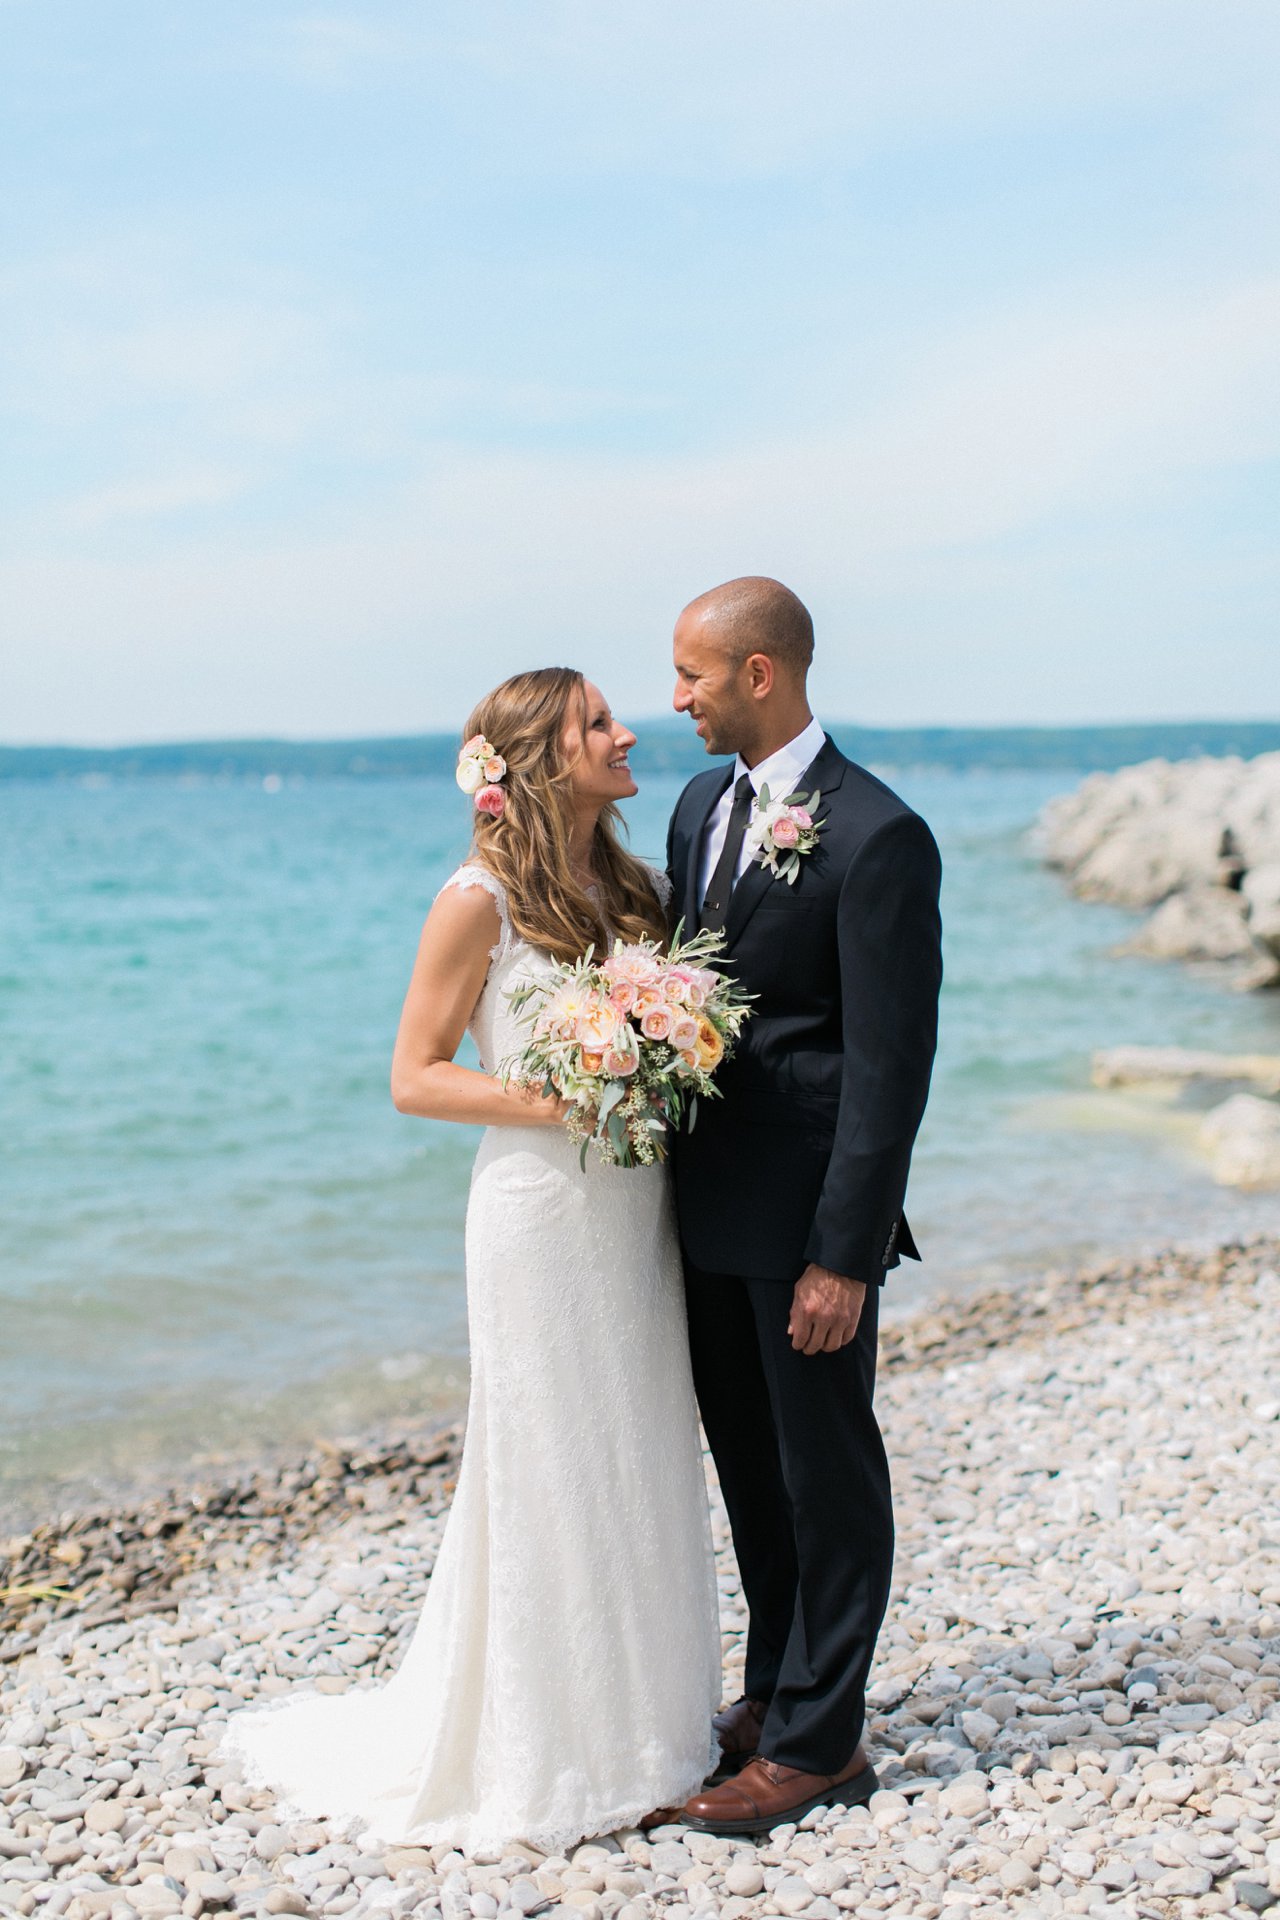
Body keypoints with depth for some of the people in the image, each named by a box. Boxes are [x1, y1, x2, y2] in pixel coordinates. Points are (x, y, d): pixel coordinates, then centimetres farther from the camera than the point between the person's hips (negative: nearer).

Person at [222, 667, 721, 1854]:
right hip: (542, 1211, -7)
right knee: (548, 1477, 2)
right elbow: (414, 1078, -9)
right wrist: (553, 1101, -20)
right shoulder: (481, 901, -11)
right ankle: (548, 1758, 19)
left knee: (638, 1470, 13)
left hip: (638, 1210, 7)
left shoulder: (630, 887, 9)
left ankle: (640, 1725, 29)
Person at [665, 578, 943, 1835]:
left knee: (826, 1472, 7)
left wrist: (845, 1254, -18)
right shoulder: (701, 806, 8)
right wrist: (657, 1162, 8)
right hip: (707, 1202, 8)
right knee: (748, 1461, 19)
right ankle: (774, 1691, 37)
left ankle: (819, 1742, 22)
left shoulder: (876, 838, -17)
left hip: (805, 1213, -8)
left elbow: (891, 1064, -18)